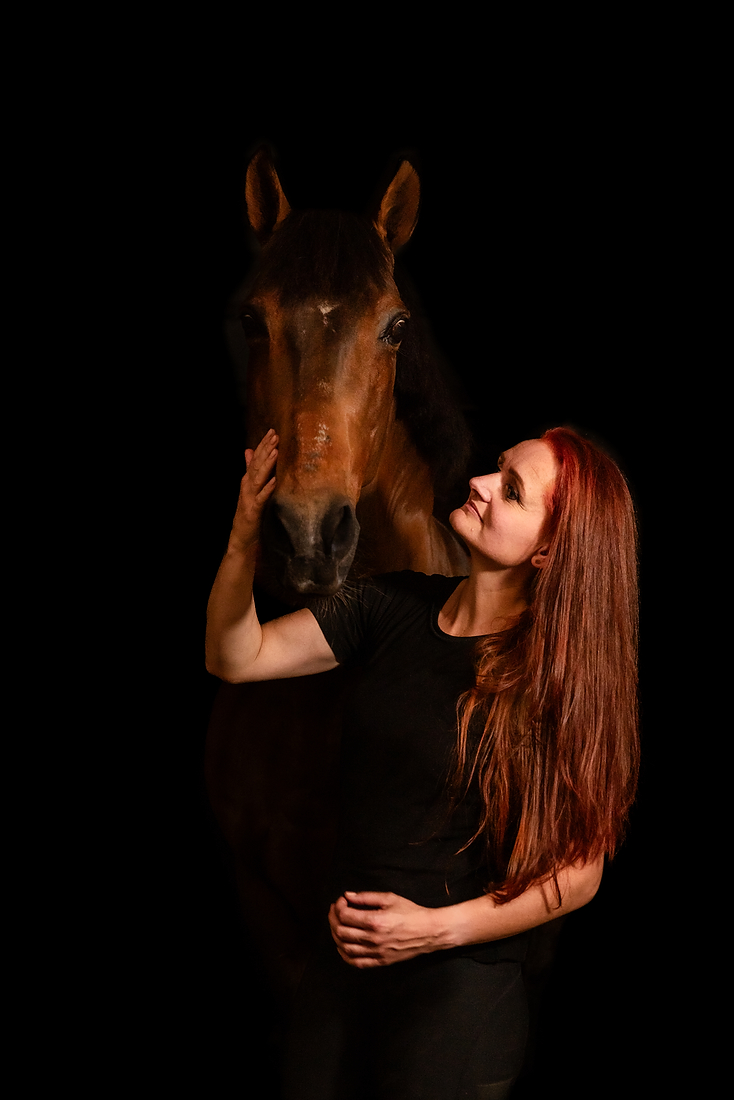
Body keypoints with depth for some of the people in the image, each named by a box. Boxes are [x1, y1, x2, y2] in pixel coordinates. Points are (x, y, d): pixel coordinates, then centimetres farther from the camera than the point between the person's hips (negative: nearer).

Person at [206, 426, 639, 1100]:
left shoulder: (557, 677, -15)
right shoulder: (397, 607, -2)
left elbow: (578, 873, -11)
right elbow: (236, 658, -3)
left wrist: (439, 928, -19)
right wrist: (246, 535, -18)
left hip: (458, 992, -5)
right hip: (339, 968, 5)